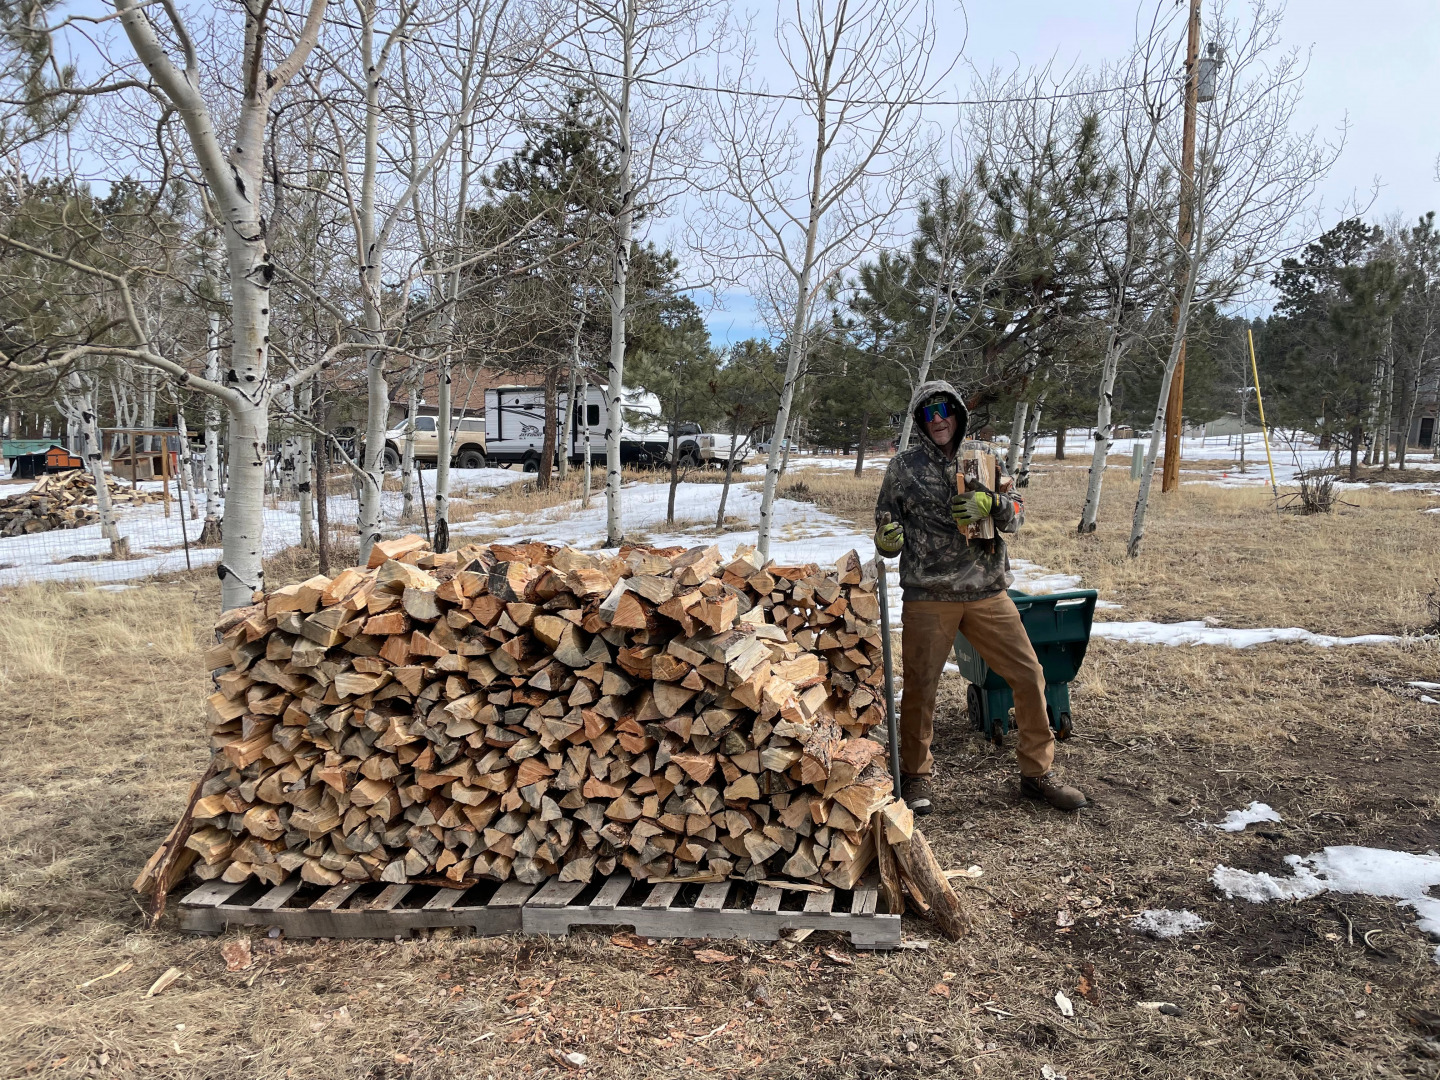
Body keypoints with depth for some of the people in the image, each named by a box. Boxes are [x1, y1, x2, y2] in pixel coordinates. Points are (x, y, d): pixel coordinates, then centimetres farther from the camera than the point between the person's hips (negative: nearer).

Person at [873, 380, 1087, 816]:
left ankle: (1037, 772, 21)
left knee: (1029, 676, 4)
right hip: (928, 595, -2)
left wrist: (991, 505, -15)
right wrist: (886, 539, -17)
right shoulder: (904, 467, 3)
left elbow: (1016, 514, 7)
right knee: (920, 686, 2)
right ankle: (915, 774, 22)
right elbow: (886, 527, 7)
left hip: (987, 591, 2)